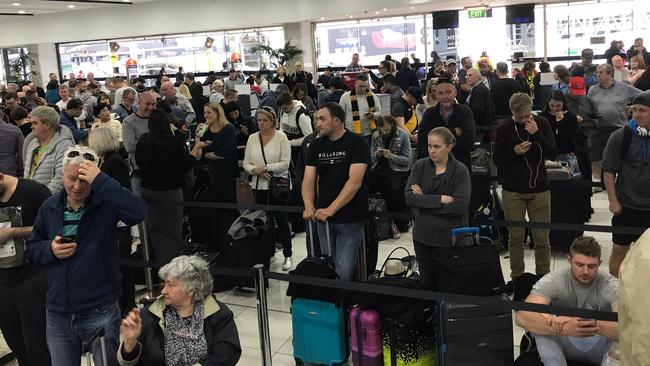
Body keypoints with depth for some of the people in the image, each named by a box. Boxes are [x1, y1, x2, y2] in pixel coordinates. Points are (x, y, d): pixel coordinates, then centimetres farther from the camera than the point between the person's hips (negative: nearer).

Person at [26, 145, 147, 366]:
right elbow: (32, 249, 13)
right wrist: (50, 250, -10)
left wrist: (101, 181, -32)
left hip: (100, 312, -4)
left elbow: (139, 212, -33)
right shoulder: (50, 208, 3)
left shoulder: (106, 203, -11)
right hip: (57, 313, 4)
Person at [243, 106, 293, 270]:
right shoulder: (252, 138, 8)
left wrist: (265, 168, -15)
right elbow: (246, 163, 7)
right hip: (259, 186, 4)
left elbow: (285, 163, -12)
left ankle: (287, 255, 15)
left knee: (281, 220, 2)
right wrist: (255, 170, -13)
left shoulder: (281, 137, -5)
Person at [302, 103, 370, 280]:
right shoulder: (316, 145, 7)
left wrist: (330, 209, -26)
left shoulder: (357, 143, -9)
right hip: (323, 217, 5)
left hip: (350, 219, -5)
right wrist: (309, 207, -18)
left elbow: (354, 182, -19)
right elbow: (308, 180, 1)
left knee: (344, 271, -7)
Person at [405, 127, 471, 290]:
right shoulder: (420, 166, 1)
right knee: (427, 284, 13)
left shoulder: (460, 170, -7)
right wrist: (441, 199, -18)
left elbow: (460, 205, -19)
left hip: (451, 238, -3)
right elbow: (409, 197, -10)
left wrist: (424, 200, -14)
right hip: (423, 237, 3)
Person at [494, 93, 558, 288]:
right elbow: (497, 159, 1)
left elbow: (553, 154, -6)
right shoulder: (504, 128, -2)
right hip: (513, 190, 0)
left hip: (539, 188, 1)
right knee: (515, 237, 8)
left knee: (542, 238, 4)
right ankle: (516, 277, 21)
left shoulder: (541, 123, 1)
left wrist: (537, 134, -17)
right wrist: (514, 152, -17)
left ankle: (543, 277, 17)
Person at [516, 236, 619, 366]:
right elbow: (523, 317, -38)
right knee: (539, 320, -30)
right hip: (566, 344, 0)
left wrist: (592, 323, -55)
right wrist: (565, 328, -55)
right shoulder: (554, 280, -22)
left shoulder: (610, 285, -21)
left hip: (600, 345, 0)